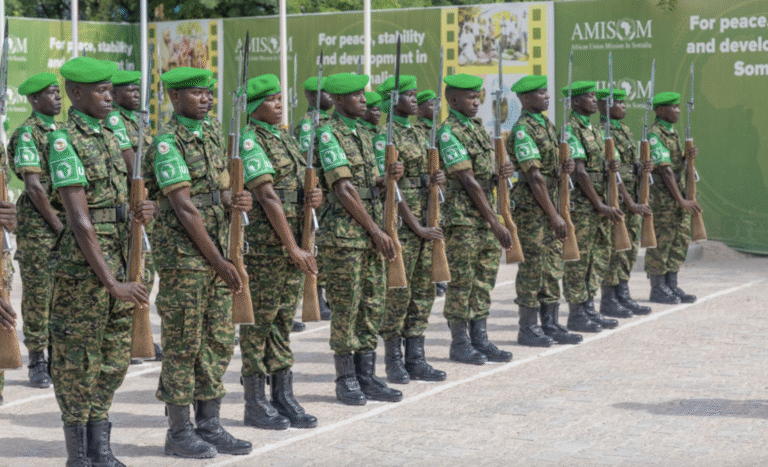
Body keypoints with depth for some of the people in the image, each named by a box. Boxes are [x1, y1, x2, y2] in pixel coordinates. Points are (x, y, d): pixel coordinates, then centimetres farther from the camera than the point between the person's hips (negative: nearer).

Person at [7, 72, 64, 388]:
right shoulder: (28, 133, -9)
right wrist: (59, 226, -13)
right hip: (38, 224, -7)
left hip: (68, 223, 7)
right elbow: (33, 187, -15)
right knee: (38, 295, -2)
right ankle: (37, 364, 4)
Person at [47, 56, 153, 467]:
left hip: (118, 262, 8)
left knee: (114, 359, 11)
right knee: (77, 361, 1)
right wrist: (111, 283, -22)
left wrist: (141, 212, -2)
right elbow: (79, 220, -20)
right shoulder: (63, 142, -14)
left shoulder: (108, 137, 13)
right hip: (81, 268, -8)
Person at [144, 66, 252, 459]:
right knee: (182, 345, -1)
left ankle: (210, 426, 18)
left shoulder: (211, 136, 13)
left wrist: (237, 201, -9)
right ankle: (179, 432, 7)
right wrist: (219, 261, -17)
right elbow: (184, 208, -17)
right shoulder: (167, 142, -13)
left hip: (215, 255, 8)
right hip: (183, 258, -8)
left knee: (219, 342, 9)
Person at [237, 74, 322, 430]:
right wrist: (293, 249, -21)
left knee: (283, 320, 11)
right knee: (259, 320, -1)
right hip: (263, 244, -8)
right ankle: (255, 404, 6)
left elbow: (299, 187, 21)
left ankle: (284, 398, 16)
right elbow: (267, 197, -18)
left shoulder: (285, 137, 16)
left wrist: (316, 196, -4)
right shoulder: (249, 141, -11)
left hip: (293, 243, 8)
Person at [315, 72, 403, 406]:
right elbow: (343, 190, -16)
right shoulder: (328, 134, -10)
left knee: (372, 305, 8)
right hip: (343, 233, -8)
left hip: (371, 233, 8)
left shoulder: (362, 136, 17)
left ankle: (367, 378, 14)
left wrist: (390, 177, -4)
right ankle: (346, 381, 6)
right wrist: (376, 231, -16)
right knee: (345, 307, -2)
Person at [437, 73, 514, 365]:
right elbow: (468, 181, -17)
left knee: (485, 279, 10)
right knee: (462, 281, -2)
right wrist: (495, 222, -18)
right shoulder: (449, 132, -13)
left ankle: (480, 340, 16)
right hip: (462, 218, -8)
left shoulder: (477, 128, 14)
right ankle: (459, 344, 6)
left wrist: (504, 171, -3)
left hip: (485, 217, 8)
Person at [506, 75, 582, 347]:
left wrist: (563, 168, -3)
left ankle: (551, 325, 17)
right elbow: (534, 177, -18)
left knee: (553, 268, 10)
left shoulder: (547, 125, 14)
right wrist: (554, 215, -18)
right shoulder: (522, 130, -15)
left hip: (550, 205, 9)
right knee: (532, 268, -3)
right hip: (531, 208, -9)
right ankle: (528, 329, 4)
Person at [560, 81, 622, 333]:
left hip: (599, 204, 9)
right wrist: (601, 206, -17)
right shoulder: (570, 130, -12)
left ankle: (589, 309, 19)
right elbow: (579, 172, -17)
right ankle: (576, 315, 2)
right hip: (580, 205, -9)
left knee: (599, 257, 11)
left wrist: (611, 169, -3)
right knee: (578, 260, -3)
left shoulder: (594, 130, 17)